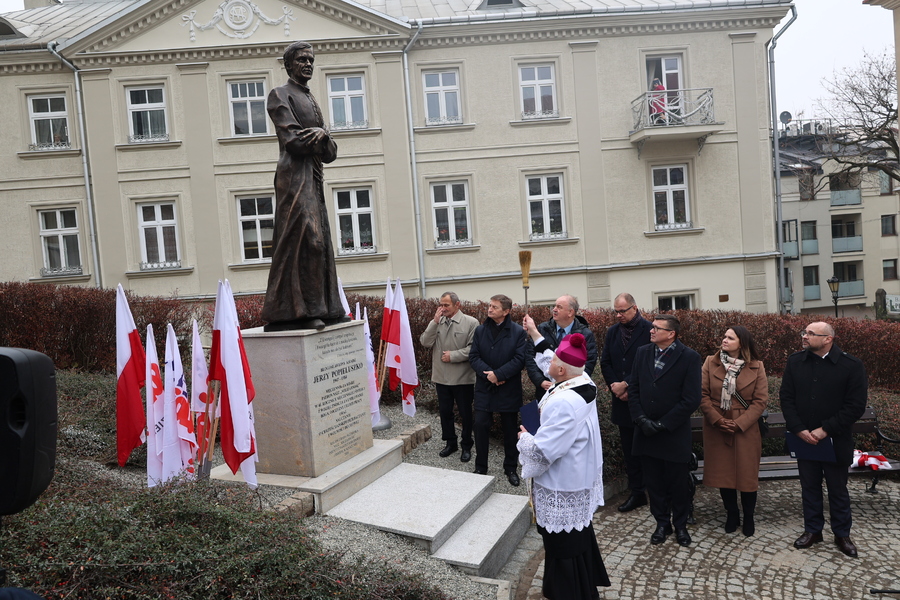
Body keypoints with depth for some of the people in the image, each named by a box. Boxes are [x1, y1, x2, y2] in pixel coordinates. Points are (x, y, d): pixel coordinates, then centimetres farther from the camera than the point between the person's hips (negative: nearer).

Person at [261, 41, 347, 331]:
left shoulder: (311, 100, 24)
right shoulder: (280, 95, 1)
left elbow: (330, 152, 13)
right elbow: (292, 139, -13)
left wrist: (322, 134, -9)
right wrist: (322, 140, 1)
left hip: (313, 178, 8)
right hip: (295, 177, -8)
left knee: (319, 241, 7)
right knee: (303, 237, -16)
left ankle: (322, 308, 11)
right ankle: (297, 311, -16)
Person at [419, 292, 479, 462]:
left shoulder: (471, 323, -10)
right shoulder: (436, 322, 5)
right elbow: (426, 342, -6)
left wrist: (453, 356, -18)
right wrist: (435, 322, -13)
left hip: (463, 378, -4)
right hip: (441, 377, 5)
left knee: (465, 413, 9)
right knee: (445, 411, 16)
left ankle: (466, 446, 26)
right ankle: (450, 442, 34)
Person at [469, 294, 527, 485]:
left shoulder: (518, 332, -7)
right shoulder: (480, 330, 4)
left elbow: (520, 359, -14)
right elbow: (473, 357, -1)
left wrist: (498, 374, -20)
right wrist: (488, 374, -16)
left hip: (509, 389, -2)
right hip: (484, 388, 2)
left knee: (510, 429, 10)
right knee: (481, 426, 2)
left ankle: (511, 468, 26)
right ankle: (480, 467, 18)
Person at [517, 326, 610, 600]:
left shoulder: (563, 403, -33)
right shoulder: (583, 382, -6)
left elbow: (542, 451, -30)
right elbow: (557, 364, 15)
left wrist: (524, 437, -10)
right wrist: (535, 335, 20)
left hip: (562, 489, -10)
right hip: (580, 478, 10)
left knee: (563, 548, 9)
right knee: (580, 536, 26)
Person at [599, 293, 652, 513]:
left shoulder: (649, 330, -10)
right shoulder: (612, 332, 9)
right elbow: (605, 363, 8)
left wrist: (627, 385, -15)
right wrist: (615, 386, -6)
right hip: (622, 402, 6)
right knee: (630, 450, 12)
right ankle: (637, 493, 22)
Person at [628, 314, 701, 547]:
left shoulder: (689, 357, -10)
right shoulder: (642, 353, 4)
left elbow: (691, 399, -13)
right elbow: (633, 389, 6)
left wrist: (662, 425, -15)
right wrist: (641, 420, -8)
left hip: (675, 435, -3)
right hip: (646, 432, 4)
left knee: (679, 484, 11)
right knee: (654, 483, 12)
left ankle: (680, 525, 31)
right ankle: (662, 523, 31)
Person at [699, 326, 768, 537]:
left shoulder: (756, 367, -3)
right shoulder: (710, 363, 0)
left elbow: (760, 400, -5)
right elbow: (703, 395, -3)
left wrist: (739, 423, -14)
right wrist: (717, 420, -14)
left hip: (745, 430, -1)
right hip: (716, 429, 1)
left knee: (747, 474, 6)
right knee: (722, 472, 8)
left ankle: (748, 518, 24)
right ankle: (731, 515, 25)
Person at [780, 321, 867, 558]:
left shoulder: (851, 365, -10)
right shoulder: (795, 361, -1)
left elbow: (856, 406, -12)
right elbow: (786, 397, -1)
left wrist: (826, 430, -17)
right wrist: (799, 429, -11)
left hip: (835, 440, -2)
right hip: (803, 438, 3)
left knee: (838, 489, 13)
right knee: (809, 487, 14)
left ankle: (842, 534, 30)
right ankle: (812, 530, 29)